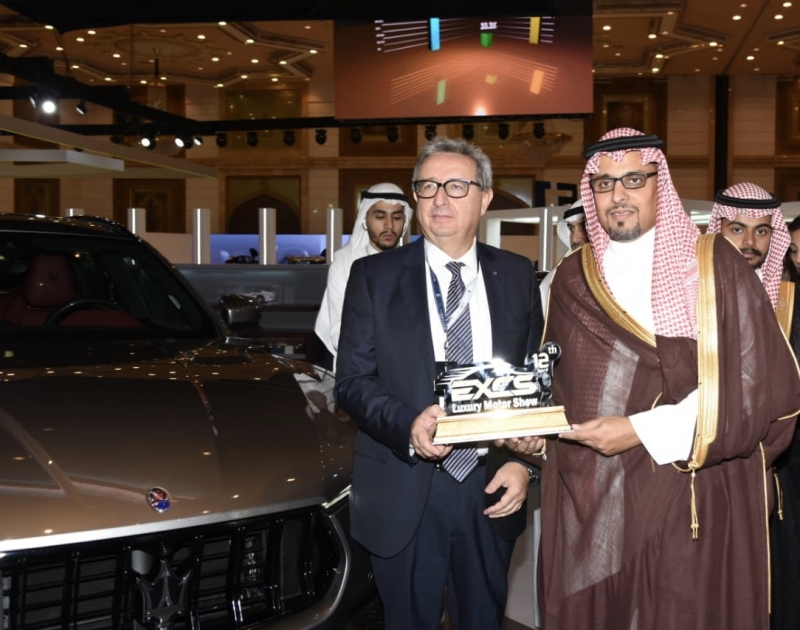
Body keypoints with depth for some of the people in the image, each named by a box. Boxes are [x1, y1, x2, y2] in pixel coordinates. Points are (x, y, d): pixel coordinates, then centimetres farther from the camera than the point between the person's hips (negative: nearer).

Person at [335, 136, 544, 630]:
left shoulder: (518, 275, 5)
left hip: (492, 491, 2)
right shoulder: (375, 275, -1)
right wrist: (407, 428, -21)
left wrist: (524, 462, -5)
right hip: (404, 493, -1)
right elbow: (352, 381, -4)